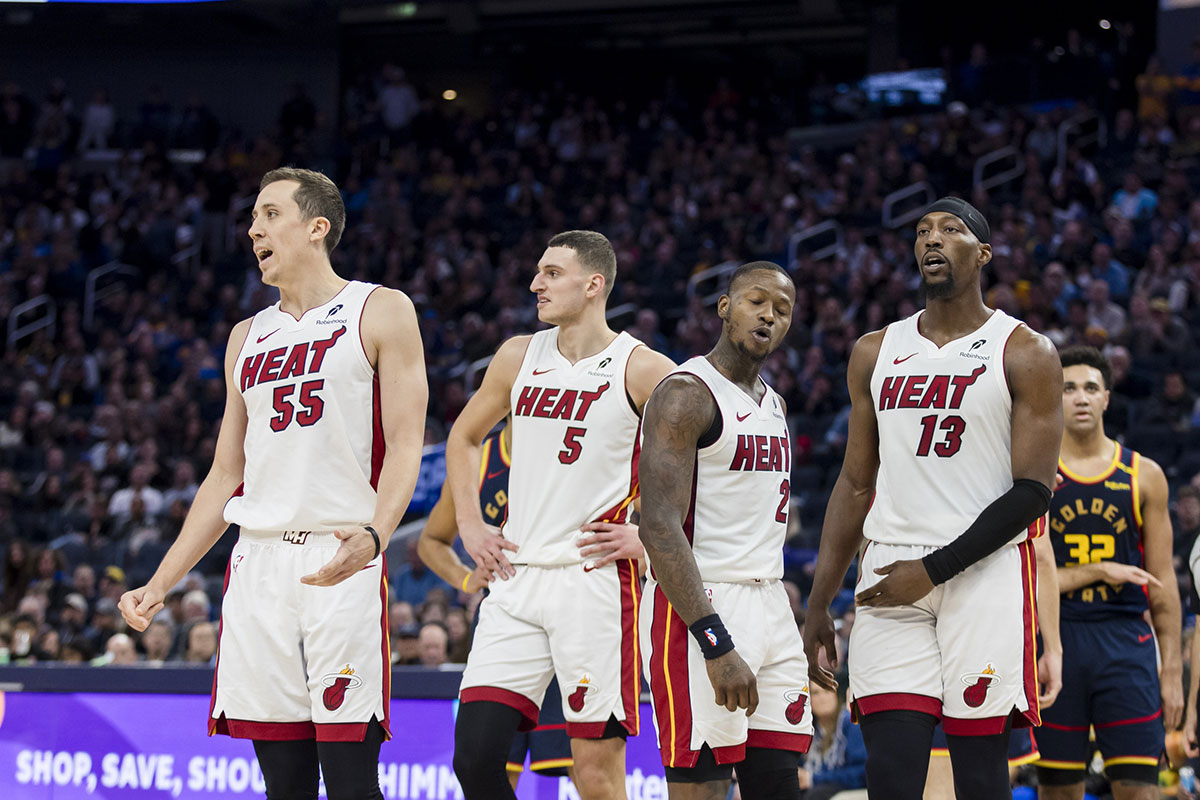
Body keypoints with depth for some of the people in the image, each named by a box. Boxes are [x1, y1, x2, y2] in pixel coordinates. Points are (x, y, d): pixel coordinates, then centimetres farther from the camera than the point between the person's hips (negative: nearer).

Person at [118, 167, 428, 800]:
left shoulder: (380, 312, 3)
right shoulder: (248, 338, 20)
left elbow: (406, 444, -6)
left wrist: (372, 536, -25)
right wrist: (161, 583, 15)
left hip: (342, 563, -5)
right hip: (259, 561, 5)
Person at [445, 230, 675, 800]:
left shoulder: (642, 370, -5)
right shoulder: (519, 357, 11)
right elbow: (463, 437, 26)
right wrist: (469, 526, 15)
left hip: (597, 579, -5)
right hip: (516, 579, 5)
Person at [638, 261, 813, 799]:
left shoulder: (773, 405, 18)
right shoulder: (686, 394, -11)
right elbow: (660, 529, -20)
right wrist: (717, 646, -27)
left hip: (770, 608, 9)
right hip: (700, 609, -9)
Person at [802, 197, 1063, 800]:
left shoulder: (1025, 354, 1)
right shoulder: (875, 353, 15)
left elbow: (1033, 494, -5)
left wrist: (934, 569, -12)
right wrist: (818, 605, 13)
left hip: (985, 571, -3)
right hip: (889, 571, 3)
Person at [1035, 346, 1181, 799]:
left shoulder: (1144, 476, 7)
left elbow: (1163, 582, 8)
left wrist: (1172, 669, 2)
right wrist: (1101, 572, -14)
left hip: (1127, 643, 0)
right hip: (1056, 639, 0)